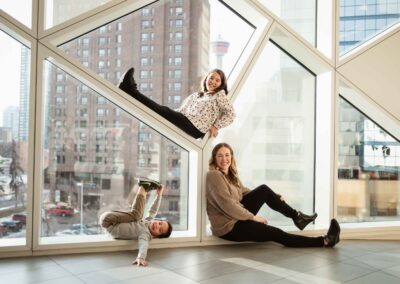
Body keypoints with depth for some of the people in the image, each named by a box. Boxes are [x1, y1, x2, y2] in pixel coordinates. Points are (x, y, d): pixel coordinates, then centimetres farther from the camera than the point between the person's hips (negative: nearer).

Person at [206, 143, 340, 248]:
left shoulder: (230, 174, 9)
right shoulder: (214, 175, -19)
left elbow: (243, 191, 18)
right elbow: (227, 205, -24)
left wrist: (273, 197, 12)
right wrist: (253, 217, -16)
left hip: (237, 216, 9)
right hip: (228, 227, -9)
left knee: (263, 190, 2)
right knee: (276, 234, -9)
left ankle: (296, 216, 11)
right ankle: (324, 241, -3)